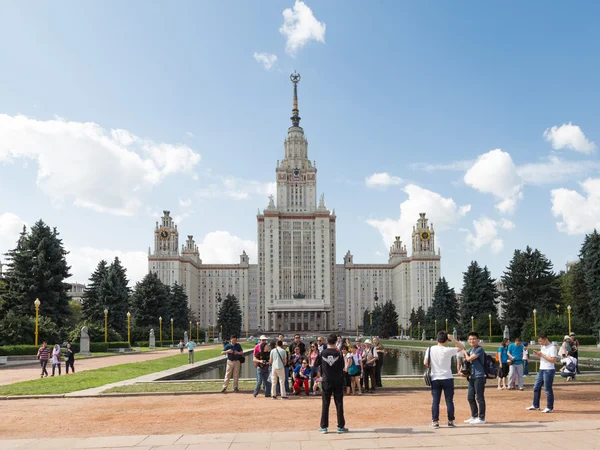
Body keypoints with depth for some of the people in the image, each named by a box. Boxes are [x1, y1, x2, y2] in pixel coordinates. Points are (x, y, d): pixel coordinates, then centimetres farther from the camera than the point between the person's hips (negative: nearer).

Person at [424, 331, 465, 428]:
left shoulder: (430, 349, -2)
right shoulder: (448, 350, -10)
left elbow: (425, 363, -3)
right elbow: (461, 347, 1)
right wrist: (452, 339, -5)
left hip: (435, 379, 2)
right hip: (447, 378, -2)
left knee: (435, 401, 5)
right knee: (449, 400, 7)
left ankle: (435, 422, 3)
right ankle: (450, 421, 11)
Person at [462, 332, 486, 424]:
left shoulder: (479, 349, -12)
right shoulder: (471, 349, 14)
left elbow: (469, 359, -19)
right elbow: (466, 361, 23)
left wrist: (465, 353, 0)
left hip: (479, 377, -9)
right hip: (472, 377, 9)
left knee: (479, 398, -3)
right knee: (470, 397, 13)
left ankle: (481, 418, 5)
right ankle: (474, 416, 24)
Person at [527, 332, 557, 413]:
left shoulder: (552, 347, -14)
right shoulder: (542, 346, 13)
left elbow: (553, 360, -21)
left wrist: (542, 355, -21)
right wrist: (538, 355, 2)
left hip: (549, 370, -9)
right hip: (541, 370, 9)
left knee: (548, 389, -3)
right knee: (536, 387, 12)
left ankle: (550, 407, 8)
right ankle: (535, 406, 22)